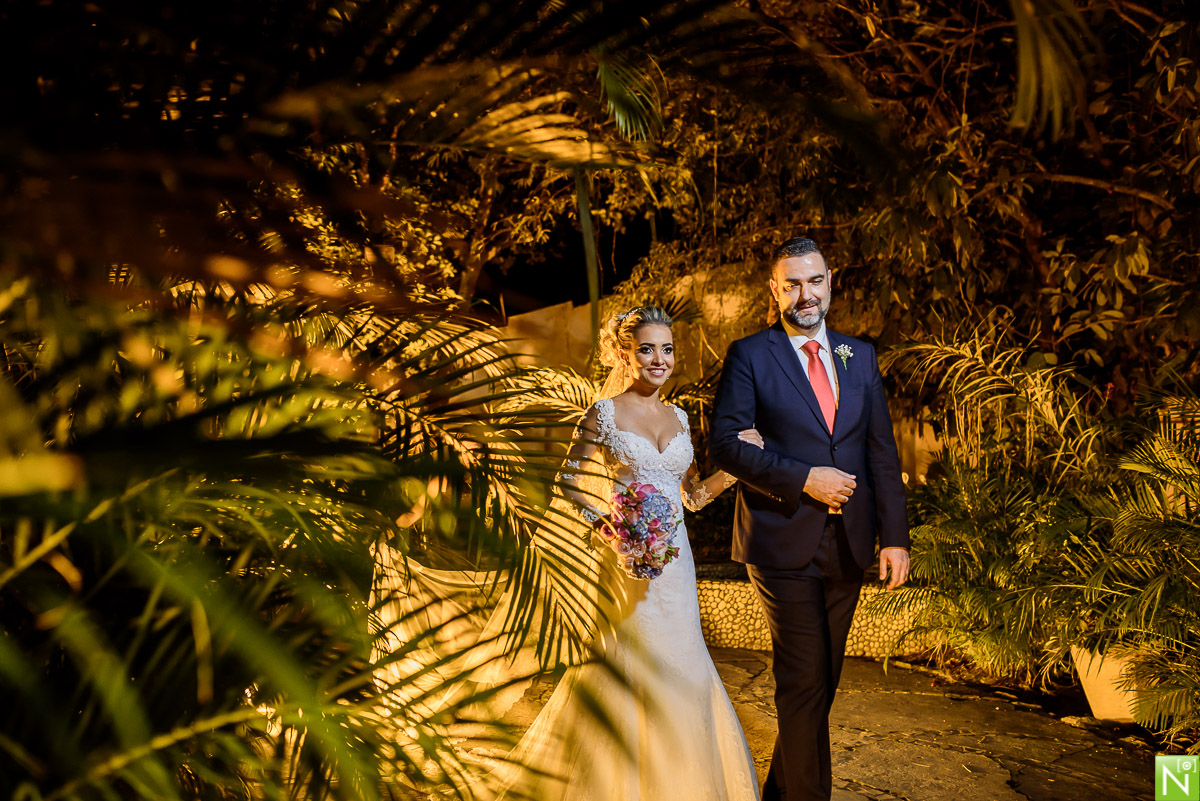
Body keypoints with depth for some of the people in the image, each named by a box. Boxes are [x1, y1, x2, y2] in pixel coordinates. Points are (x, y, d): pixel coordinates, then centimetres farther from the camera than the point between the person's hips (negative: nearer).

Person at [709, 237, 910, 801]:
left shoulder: (860, 356, 11)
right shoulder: (749, 356, -2)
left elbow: (882, 452, 8)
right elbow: (725, 444, -10)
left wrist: (895, 536, 1)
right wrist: (803, 478, -18)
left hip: (848, 544, 5)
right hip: (784, 544, -5)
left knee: (821, 681, 15)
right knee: (805, 682, -2)